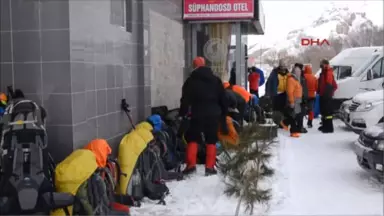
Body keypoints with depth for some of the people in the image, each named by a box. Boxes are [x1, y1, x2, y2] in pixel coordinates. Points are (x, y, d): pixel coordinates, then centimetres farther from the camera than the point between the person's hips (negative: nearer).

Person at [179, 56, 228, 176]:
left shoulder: (190, 81, 0)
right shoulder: (216, 80, 10)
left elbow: (185, 100, -3)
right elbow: (223, 99, 12)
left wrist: (182, 114, 2)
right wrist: (224, 114, 16)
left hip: (197, 114, -2)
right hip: (213, 114, 2)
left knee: (193, 139, 7)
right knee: (211, 141, 8)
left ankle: (191, 165, -3)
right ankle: (210, 167, 4)